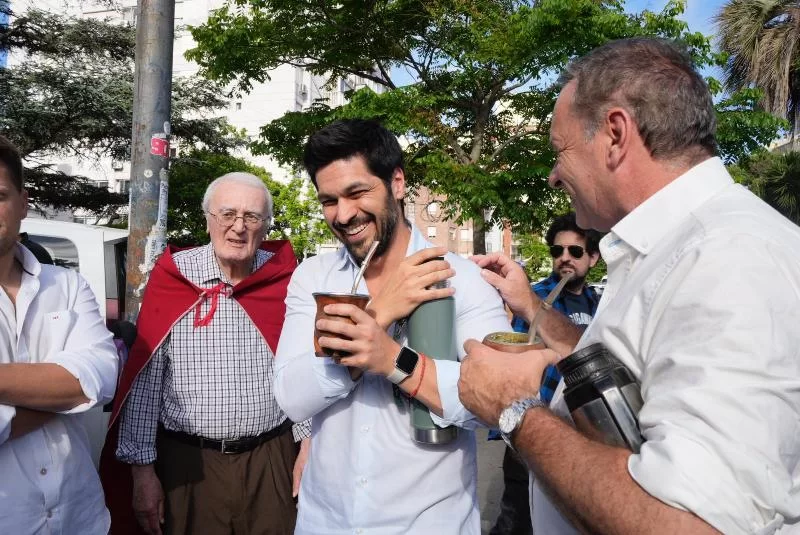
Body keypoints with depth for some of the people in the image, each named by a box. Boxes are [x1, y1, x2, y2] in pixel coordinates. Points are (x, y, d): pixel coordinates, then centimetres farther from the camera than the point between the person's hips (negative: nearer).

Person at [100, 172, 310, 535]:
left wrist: (308, 445, 5)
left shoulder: (285, 278, -1)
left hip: (272, 458, 2)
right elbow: (144, 380, -3)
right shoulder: (173, 277, -6)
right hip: (188, 462, -1)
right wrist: (142, 468, -4)